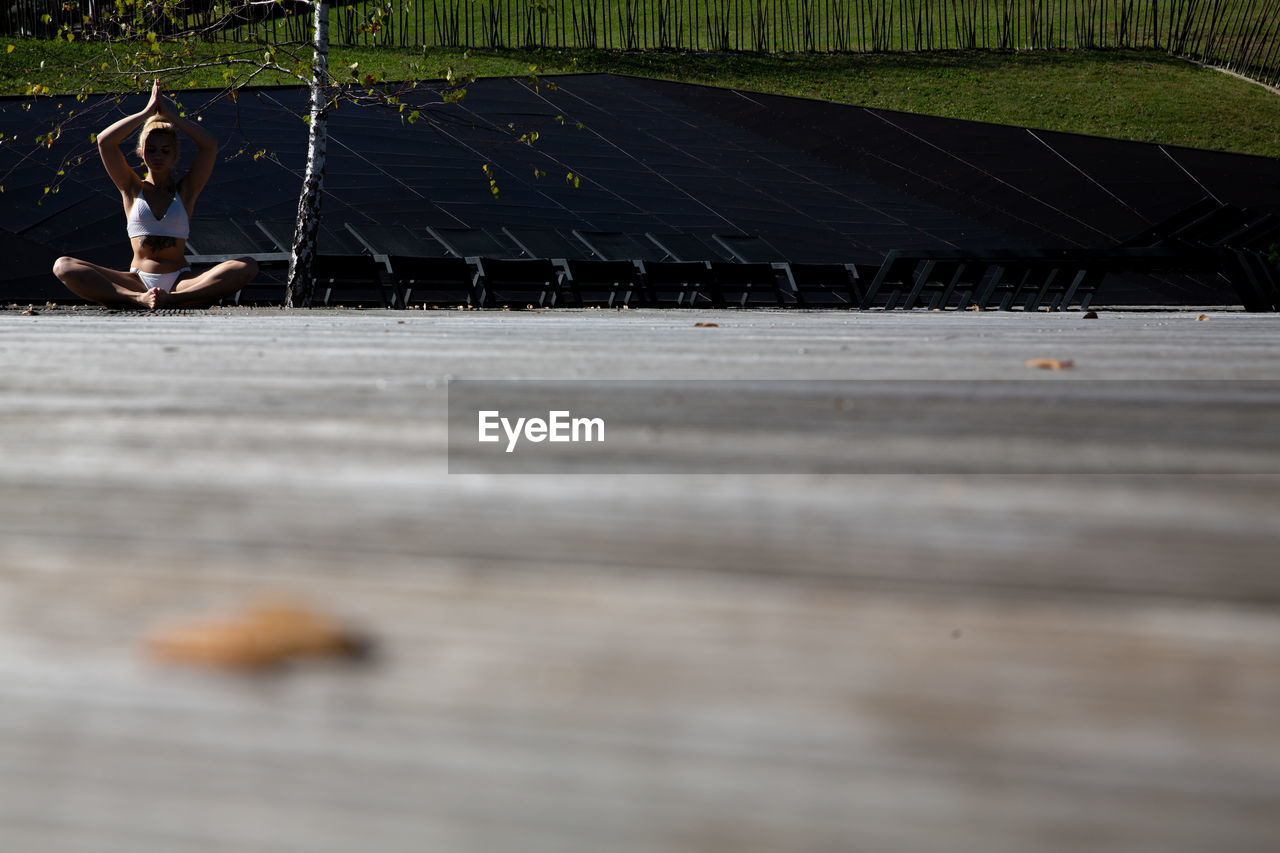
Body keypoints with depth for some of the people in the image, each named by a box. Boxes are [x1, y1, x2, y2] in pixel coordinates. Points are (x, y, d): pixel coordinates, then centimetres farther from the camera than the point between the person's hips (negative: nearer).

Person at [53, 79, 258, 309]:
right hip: (138, 279, 0)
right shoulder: (133, 189, 13)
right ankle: (138, 299, -42)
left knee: (247, 267, -27)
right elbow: (104, 141, 0)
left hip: (181, 280, 0)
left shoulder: (185, 190, 12)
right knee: (63, 267, -23)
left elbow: (210, 145, -2)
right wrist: (147, 112, 1)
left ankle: (173, 298, -43)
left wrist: (171, 115, 1)